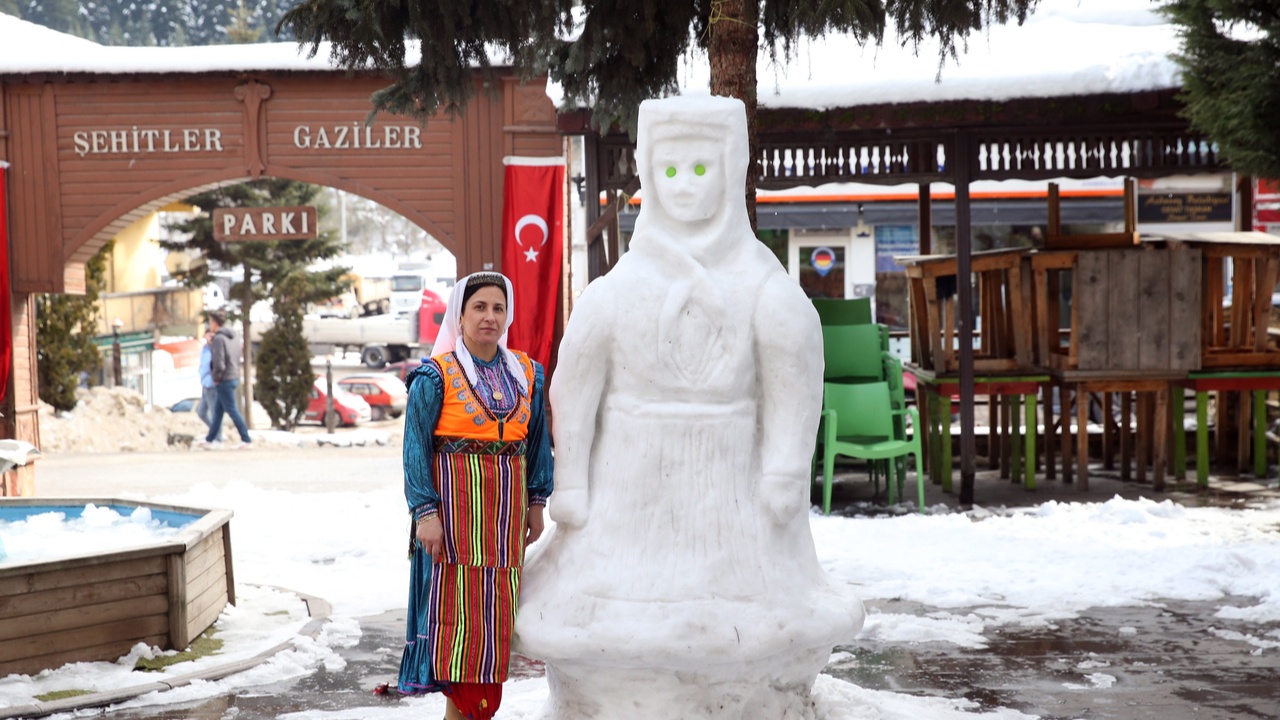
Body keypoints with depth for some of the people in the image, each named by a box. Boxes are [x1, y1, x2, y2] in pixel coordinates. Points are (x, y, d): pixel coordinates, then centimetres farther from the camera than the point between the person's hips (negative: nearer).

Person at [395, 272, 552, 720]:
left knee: (497, 610, 8)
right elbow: (416, 447, -7)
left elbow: (538, 440, 12)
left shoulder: (526, 373, 9)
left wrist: (536, 503, 9)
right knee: (456, 605, -2)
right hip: (455, 503, -4)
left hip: (505, 507, 5)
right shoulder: (436, 375, -5)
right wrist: (425, 512, -14)